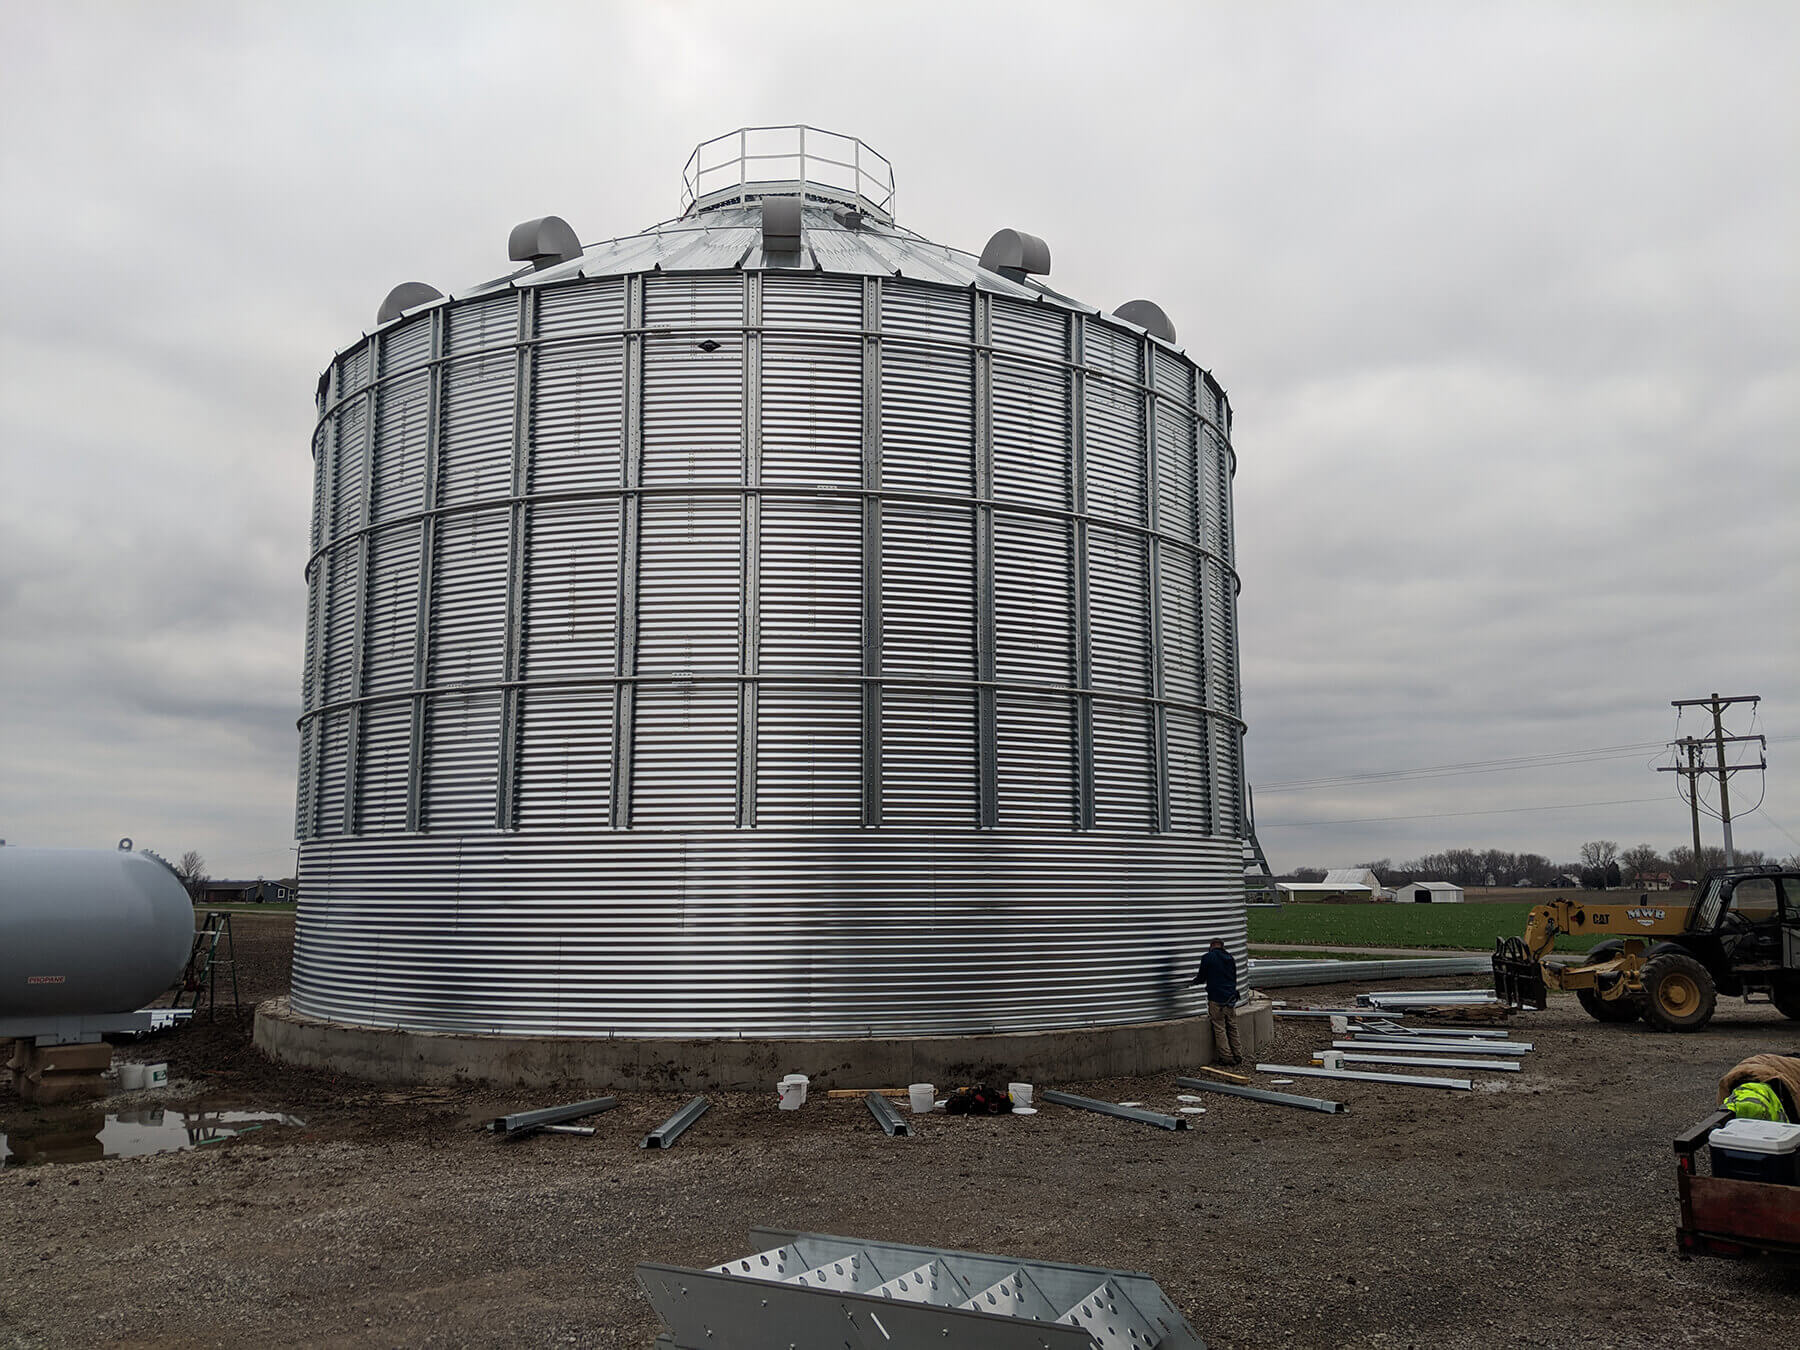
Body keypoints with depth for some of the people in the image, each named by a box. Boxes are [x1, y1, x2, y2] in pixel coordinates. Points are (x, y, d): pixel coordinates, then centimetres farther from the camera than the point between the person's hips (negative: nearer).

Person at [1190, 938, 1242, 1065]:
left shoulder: (1207, 958, -8)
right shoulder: (1229, 958, 9)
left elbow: (1202, 977, 0)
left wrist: (1193, 982, 21)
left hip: (1216, 999, -5)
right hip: (1231, 998, 5)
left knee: (1220, 1029, 2)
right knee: (1232, 1028, 13)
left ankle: (1228, 1057, 2)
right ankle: (1237, 1056, 16)